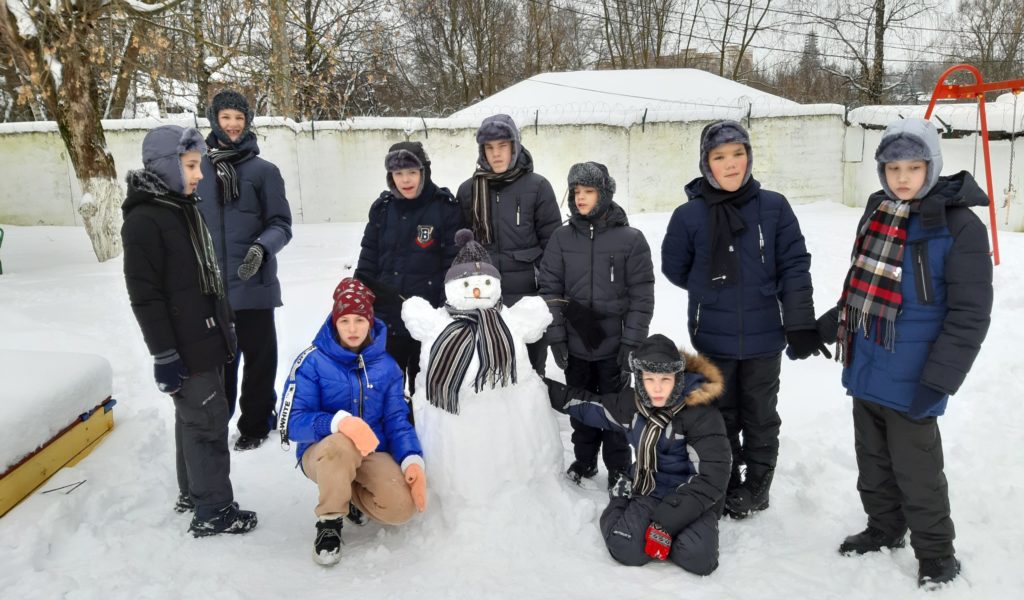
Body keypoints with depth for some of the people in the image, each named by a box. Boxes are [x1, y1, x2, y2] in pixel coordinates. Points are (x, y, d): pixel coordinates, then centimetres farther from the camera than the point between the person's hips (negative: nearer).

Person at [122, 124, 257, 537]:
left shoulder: (185, 209, 12)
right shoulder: (143, 221, -17)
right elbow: (144, 296, -19)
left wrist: (225, 329, 21)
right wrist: (164, 355, -19)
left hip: (205, 338, 9)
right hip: (183, 347, -9)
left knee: (193, 417, 18)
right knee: (208, 421, -3)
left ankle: (192, 493, 33)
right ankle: (213, 512, 8)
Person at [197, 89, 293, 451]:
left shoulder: (264, 171, -4)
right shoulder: (198, 170, 5)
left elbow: (281, 224, -3)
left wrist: (261, 249, -21)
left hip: (253, 284, -3)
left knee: (258, 358, 7)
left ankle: (255, 424, 22)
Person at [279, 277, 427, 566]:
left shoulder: (386, 366, 4)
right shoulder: (312, 361, -9)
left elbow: (397, 420, 2)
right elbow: (293, 423, -15)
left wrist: (412, 461, -17)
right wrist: (340, 422, -33)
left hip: (372, 454, 4)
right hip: (322, 451, -3)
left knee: (403, 506, -24)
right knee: (340, 444, -40)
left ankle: (350, 496, 12)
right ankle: (329, 521, -11)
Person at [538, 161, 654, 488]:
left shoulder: (631, 239, -6)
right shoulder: (561, 238, 1)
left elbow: (641, 295, -6)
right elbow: (550, 289, 2)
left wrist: (631, 342, -9)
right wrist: (556, 336, -3)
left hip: (614, 345, -2)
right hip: (575, 345, 3)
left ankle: (619, 467, 27)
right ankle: (584, 460, 34)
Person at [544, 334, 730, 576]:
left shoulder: (702, 415, -18)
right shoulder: (632, 403, -3)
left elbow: (712, 477, -21)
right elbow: (586, 404, 15)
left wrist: (666, 522, -25)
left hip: (693, 499, -3)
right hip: (650, 492, 3)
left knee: (698, 558, -32)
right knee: (628, 549, -25)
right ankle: (619, 511, 9)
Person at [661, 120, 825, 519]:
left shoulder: (774, 207, -7)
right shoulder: (689, 215, -9)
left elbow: (794, 267, -4)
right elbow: (674, 268, 4)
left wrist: (801, 324, -7)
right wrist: (712, 291, 7)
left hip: (763, 336, 0)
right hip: (714, 338, 0)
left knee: (761, 417, 15)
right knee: (720, 416, 16)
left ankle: (757, 487, 34)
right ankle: (725, 486, 34)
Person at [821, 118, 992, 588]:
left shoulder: (959, 226, -14)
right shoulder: (877, 214, 7)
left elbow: (969, 315, -15)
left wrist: (938, 382, -20)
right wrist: (821, 330, 18)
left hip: (910, 381, -6)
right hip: (865, 371, 7)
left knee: (915, 471, 7)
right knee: (873, 462, 20)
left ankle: (936, 553, 27)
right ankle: (883, 528, 40)